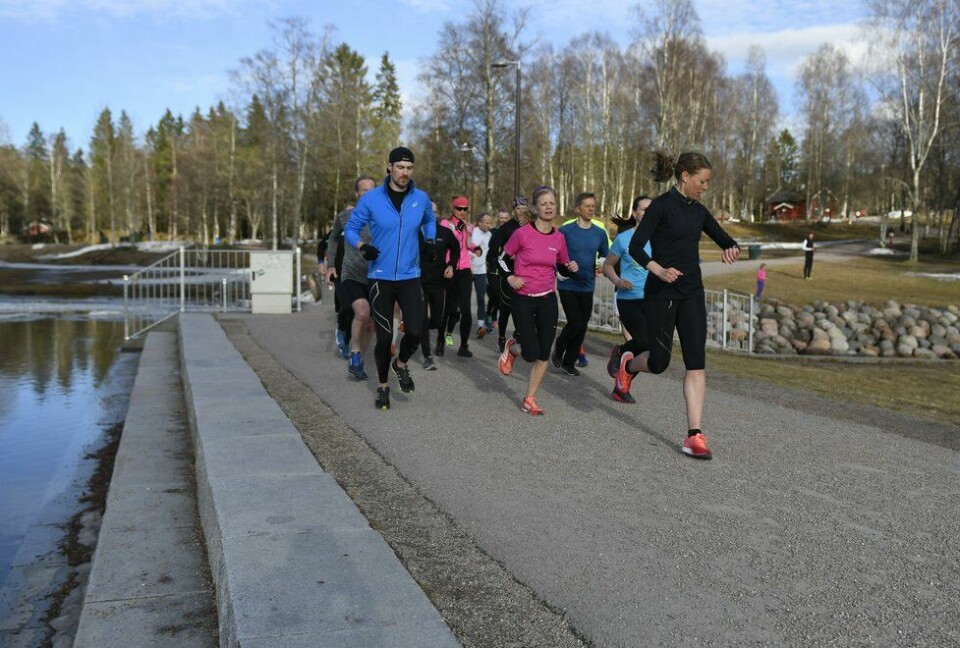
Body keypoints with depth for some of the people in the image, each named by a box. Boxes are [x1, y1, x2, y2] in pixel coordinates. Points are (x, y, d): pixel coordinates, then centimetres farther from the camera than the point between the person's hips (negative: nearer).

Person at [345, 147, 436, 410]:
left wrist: (430, 240, 5)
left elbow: (430, 220, 24)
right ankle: (383, 386, 25)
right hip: (381, 278, -1)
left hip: (410, 277, 2)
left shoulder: (421, 199, 2)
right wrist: (362, 246, -17)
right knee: (384, 336, 3)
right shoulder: (371, 198, -6)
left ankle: (401, 364, 24)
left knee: (415, 331, -11)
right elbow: (351, 229, 3)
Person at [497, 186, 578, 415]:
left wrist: (571, 268, -8)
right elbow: (502, 257, 2)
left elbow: (563, 269, 14)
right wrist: (510, 277, -13)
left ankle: (530, 399, 18)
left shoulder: (559, 238, 1)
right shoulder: (522, 233, -11)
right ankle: (511, 348, 29)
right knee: (531, 354, -7)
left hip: (547, 301, 4)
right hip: (522, 300, -4)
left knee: (544, 355, 2)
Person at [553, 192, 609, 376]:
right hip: (568, 285, -4)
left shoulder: (600, 233, 4)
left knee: (582, 326, 7)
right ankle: (557, 352, 16)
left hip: (587, 287, 4)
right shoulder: (566, 230, -7)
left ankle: (569, 362, 21)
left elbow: (606, 257, 15)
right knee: (575, 323, -10)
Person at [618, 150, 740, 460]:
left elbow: (726, 240, 17)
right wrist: (660, 271, -31)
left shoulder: (699, 211, 10)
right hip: (661, 294, -6)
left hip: (692, 294, 6)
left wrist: (731, 249, -7)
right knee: (659, 362, 3)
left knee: (696, 363, -3)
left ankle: (694, 436, -2)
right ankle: (628, 364, 39)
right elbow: (635, 247, -15)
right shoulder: (661, 205, -9)